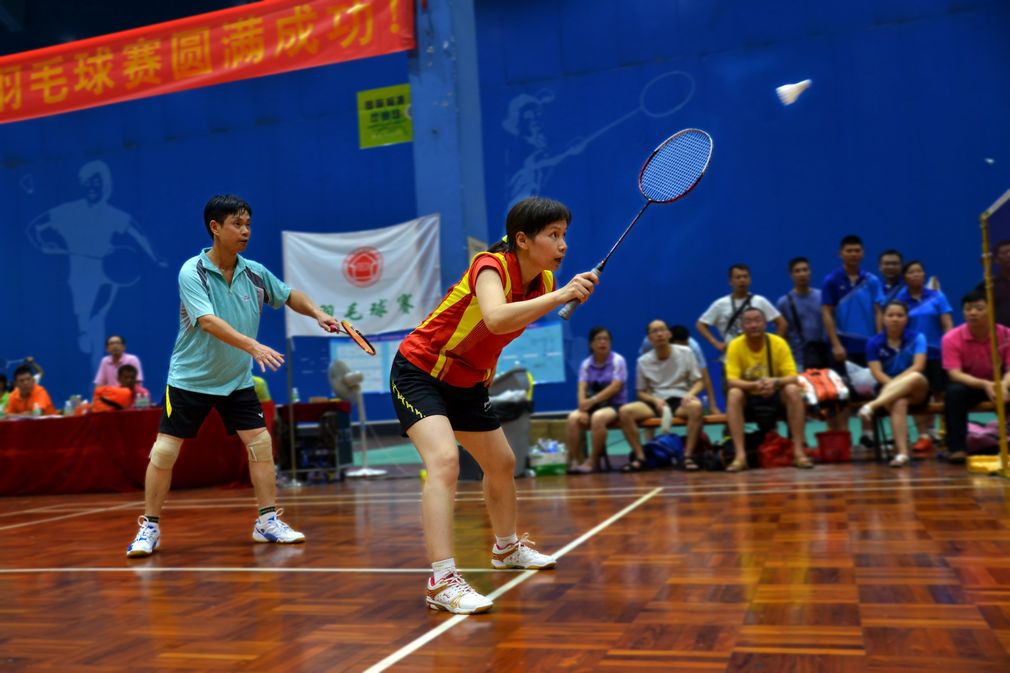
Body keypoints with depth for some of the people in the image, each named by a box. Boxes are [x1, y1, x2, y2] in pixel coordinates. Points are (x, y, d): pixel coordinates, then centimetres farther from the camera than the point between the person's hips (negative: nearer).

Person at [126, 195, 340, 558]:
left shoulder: (255, 272, -4)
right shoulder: (192, 272, -18)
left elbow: (289, 295, 14)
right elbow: (208, 322, -32)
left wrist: (317, 313, -4)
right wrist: (253, 346, -44)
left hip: (237, 380, 4)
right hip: (190, 378, -4)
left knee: (261, 442, -3)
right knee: (164, 451, -2)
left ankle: (268, 522, 9)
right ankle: (149, 528, 14)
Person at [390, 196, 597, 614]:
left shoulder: (543, 280, -5)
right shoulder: (491, 266, -26)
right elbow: (496, 318, -49)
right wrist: (559, 296, -53)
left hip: (466, 383, 8)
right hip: (418, 372, -8)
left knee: (502, 465, 18)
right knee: (444, 460, -28)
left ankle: (507, 547, 44)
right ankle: (442, 581, -26)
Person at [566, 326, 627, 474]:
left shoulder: (618, 360, -4)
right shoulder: (586, 364, 7)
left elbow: (615, 387, -13)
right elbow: (582, 389, -3)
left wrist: (592, 401, -21)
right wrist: (584, 408, -22)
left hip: (615, 405, -4)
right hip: (592, 405, 4)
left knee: (598, 417, -36)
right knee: (573, 418, -27)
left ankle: (593, 461, -22)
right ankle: (575, 460, -20)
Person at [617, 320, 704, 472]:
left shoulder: (685, 353, 1)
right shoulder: (643, 361, 4)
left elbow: (698, 382, 4)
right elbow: (641, 392, 9)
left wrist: (690, 394, -19)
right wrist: (655, 400, -13)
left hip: (680, 400, -1)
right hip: (655, 401, 2)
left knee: (696, 406, -37)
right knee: (624, 411, -25)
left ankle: (688, 455, -25)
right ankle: (640, 457, -17)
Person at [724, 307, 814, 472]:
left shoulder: (779, 343, -12)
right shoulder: (735, 346, -13)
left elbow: (793, 377, -17)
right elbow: (732, 381, -21)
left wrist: (775, 381, -40)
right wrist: (755, 385, -41)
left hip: (776, 398, 0)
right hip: (749, 400, 0)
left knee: (793, 390, -29)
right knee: (734, 394, -31)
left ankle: (798, 452, -26)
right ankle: (740, 455, -34)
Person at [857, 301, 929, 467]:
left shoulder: (917, 337, 3)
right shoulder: (874, 342, 4)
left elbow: (918, 366, -12)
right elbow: (877, 373, -6)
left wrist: (898, 382, -25)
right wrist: (894, 385, -25)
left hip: (917, 391, 0)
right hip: (887, 391, 0)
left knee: (916, 377, -37)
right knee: (899, 403, -37)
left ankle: (872, 405, -52)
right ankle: (902, 452, -50)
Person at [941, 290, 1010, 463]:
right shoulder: (952, 338, -17)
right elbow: (955, 374, -23)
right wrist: (984, 384, -40)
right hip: (969, 385, -1)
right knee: (954, 391, -35)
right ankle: (957, 447, -30)